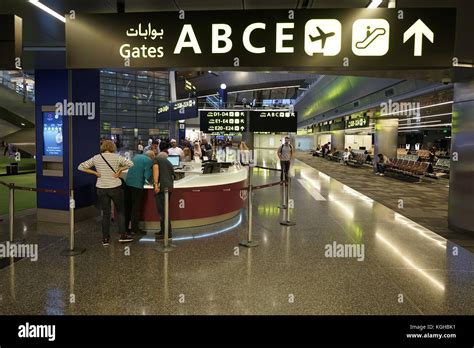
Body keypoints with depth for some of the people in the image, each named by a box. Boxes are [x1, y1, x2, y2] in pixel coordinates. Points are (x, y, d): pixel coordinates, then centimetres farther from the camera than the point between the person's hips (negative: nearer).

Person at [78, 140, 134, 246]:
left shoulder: (96, 158, 2)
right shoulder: (116, 157, -5)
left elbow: (81, 167, 5)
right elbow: (130, 164, -14)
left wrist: (95, 173, 2)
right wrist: (120, 170, -6)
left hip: (101, 189, 2)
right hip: (115, 187, -2)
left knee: (105, 213, 11)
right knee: (120, 211, 13)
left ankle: (105, 239, 14)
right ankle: (123, 235, 12)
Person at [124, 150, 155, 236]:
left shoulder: (136, 156, 17)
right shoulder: (149, 161, -5)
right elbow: (147, 175, -13)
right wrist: (151, 181, 7)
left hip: (128, 183, 7)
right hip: (137, 185, -7)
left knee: (127, 206, 15)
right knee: (136, 207, 3)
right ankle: (134, 229, 8)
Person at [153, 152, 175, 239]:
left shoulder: (157, 159, 11)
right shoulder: (169, 163, 29)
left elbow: (156, 169, -8)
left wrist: (156, 184, -16)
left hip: (161, 187, -7)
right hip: (169, 187, 7)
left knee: (162, 211, -7)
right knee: (164, 210, 17)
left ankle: (167, 233, -8)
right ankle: (163, 230, 24)